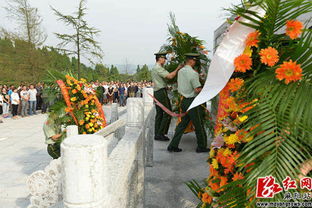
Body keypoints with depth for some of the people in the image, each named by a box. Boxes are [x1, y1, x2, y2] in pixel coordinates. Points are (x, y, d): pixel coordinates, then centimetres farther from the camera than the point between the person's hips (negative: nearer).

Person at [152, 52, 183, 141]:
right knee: (167, 113, -6)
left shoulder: (154, 68, 20)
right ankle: (161, 134, -4)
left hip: (156, 93, 10)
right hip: (161, 92, -10)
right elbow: (170, 76, -20)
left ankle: (157, 134, 13)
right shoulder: (158, 68, -12)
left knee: (159, 113, 10)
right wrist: (178, 69, -10)